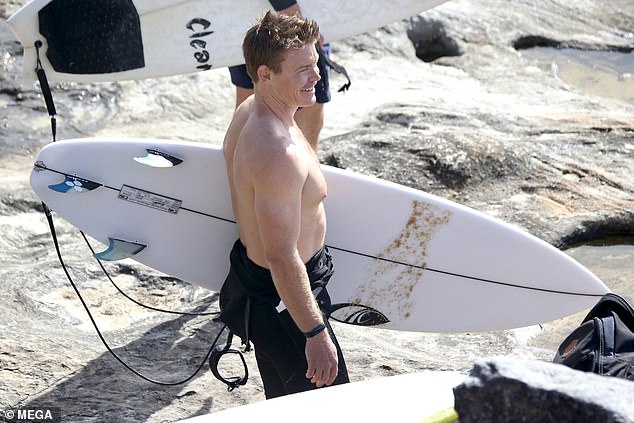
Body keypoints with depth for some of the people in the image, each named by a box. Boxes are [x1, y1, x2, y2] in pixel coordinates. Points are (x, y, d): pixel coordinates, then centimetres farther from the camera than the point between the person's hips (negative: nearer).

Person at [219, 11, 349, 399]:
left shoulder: (248, 112, -1)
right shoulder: (278, 153, -34)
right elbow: (282, 258, -31)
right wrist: (315, 333, -23)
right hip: (282, 299, -10)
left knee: (283, 402, 26)